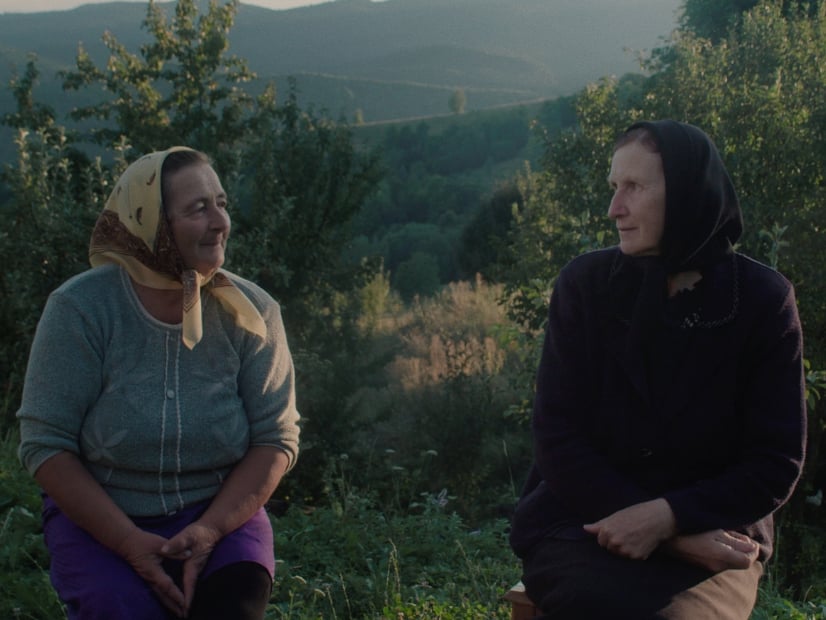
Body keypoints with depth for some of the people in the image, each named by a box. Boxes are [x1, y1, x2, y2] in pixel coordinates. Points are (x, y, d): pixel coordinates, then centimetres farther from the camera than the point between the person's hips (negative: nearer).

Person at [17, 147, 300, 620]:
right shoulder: (81, 308, -10)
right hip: (98, 517, -1)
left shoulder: (250, 312, -5)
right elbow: (46, 444, -11)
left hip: (221, 509, 1)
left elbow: (277, 439, -4)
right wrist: (130, 543, -20)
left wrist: (209, 531, -19)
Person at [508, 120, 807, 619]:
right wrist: (677, 536, -14)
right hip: (585, 521, 0)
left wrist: (668, 517, -18)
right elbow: (558, 436, -6)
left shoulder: (763, 299, -3)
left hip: (710, 532, 0)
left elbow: (777, 461, -2)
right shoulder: (585, 283, -3)